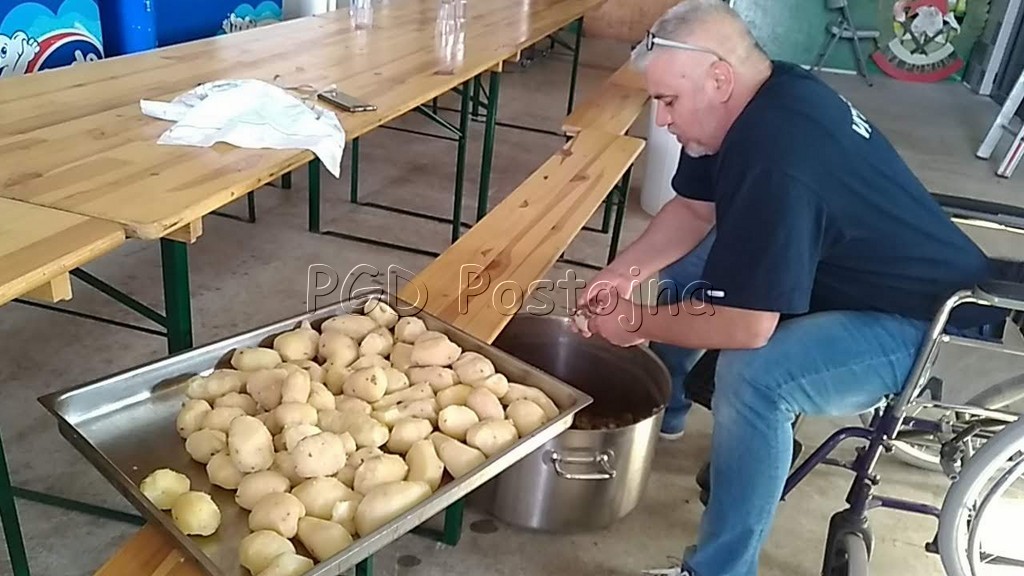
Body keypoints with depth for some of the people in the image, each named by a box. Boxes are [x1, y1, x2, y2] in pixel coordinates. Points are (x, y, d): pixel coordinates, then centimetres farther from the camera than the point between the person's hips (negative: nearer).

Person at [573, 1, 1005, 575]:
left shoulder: (776, 158, -36)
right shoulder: (763, 95, -7)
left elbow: (746, 328, -33)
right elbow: (693, 209, 6)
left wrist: (637, 322, -18)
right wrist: (621, 274, -6)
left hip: (925, 320, -9)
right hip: (841, 267, 10)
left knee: (753, 375, -33)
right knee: (684, 265, 9)